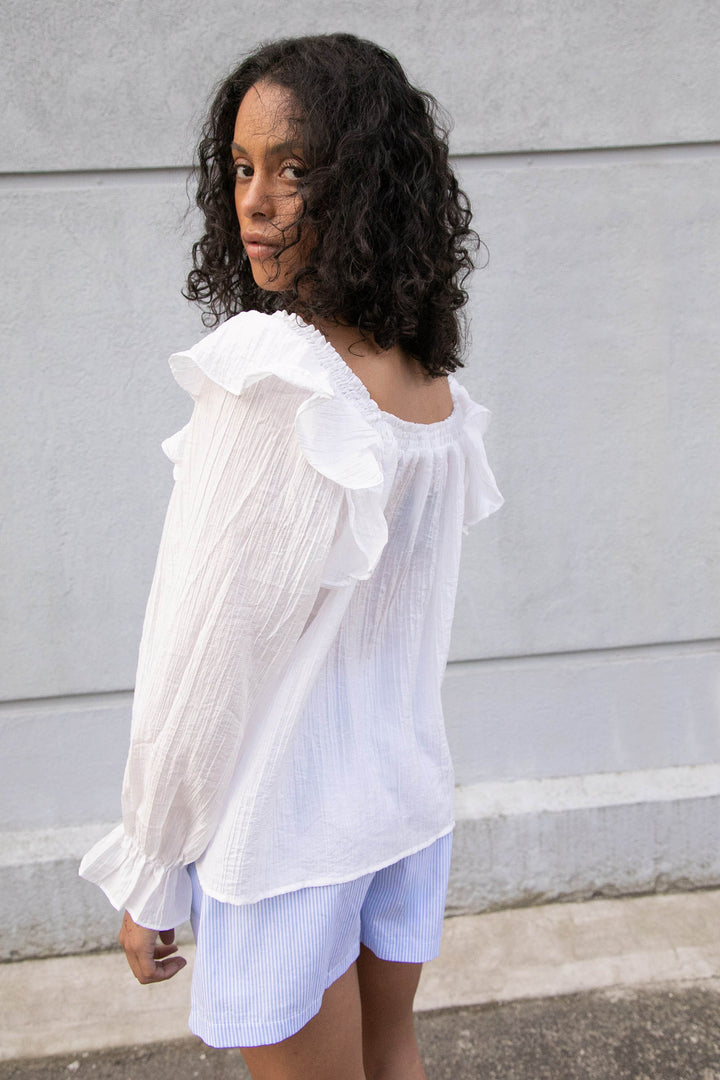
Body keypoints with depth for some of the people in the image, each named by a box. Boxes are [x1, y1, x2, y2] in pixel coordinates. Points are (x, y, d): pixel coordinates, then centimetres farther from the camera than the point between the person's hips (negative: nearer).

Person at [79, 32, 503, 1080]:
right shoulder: (443, 394, -2)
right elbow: (408, 635, 6)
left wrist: (145, 880, -8)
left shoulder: (267, 377, -24)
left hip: (283, 831, -6)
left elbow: (202, 658, -20)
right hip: (412, 801, 7)